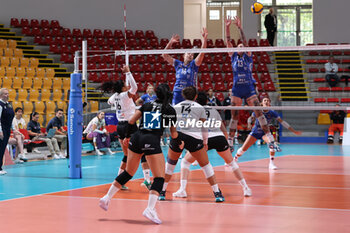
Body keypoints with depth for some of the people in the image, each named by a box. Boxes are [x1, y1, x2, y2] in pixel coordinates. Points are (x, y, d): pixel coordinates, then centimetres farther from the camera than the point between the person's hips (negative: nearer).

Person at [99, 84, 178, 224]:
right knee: (159, 178, -1)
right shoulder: (169, 110, 7)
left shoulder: (147, 105, 16)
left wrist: (127, 136, 23)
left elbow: (131, 121, 10)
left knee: (128, 173, 20)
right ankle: (150, 209, -19)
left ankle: (107, 198, 21)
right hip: (152, 141, -5)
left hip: (137, 138, 5)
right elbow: (173, 134, 7)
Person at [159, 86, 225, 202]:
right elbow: (204, 127, 11)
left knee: (170, 163, 21)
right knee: (206, 165, 9)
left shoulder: (176, 107, 17)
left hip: (176, 136, 2)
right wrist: (205, 142, 21)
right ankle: (217, 193, 7)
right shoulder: (200, 108, 10)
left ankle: (162, 192, 20)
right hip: (194, 138, -2)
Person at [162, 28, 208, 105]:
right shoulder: (178, 64, 10)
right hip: (177, 93, 2)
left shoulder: (193, 64, 6)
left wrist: (204, 38, -16)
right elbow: (165, 55, 7)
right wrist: (170, 42, -3)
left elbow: (202, 52, -6)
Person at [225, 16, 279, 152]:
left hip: (249, 88, -2)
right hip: (237, 89, 2)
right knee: (234, 116, 3)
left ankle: (271, 141, -8)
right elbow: (228, 42, 2)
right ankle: (230, 143, 9)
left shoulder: (248, 57, 6)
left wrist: (240, 28, -14)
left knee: (259, 113, -8)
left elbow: (245, 42, -5)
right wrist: (227, 27, -8)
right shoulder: (234, 57, 11)